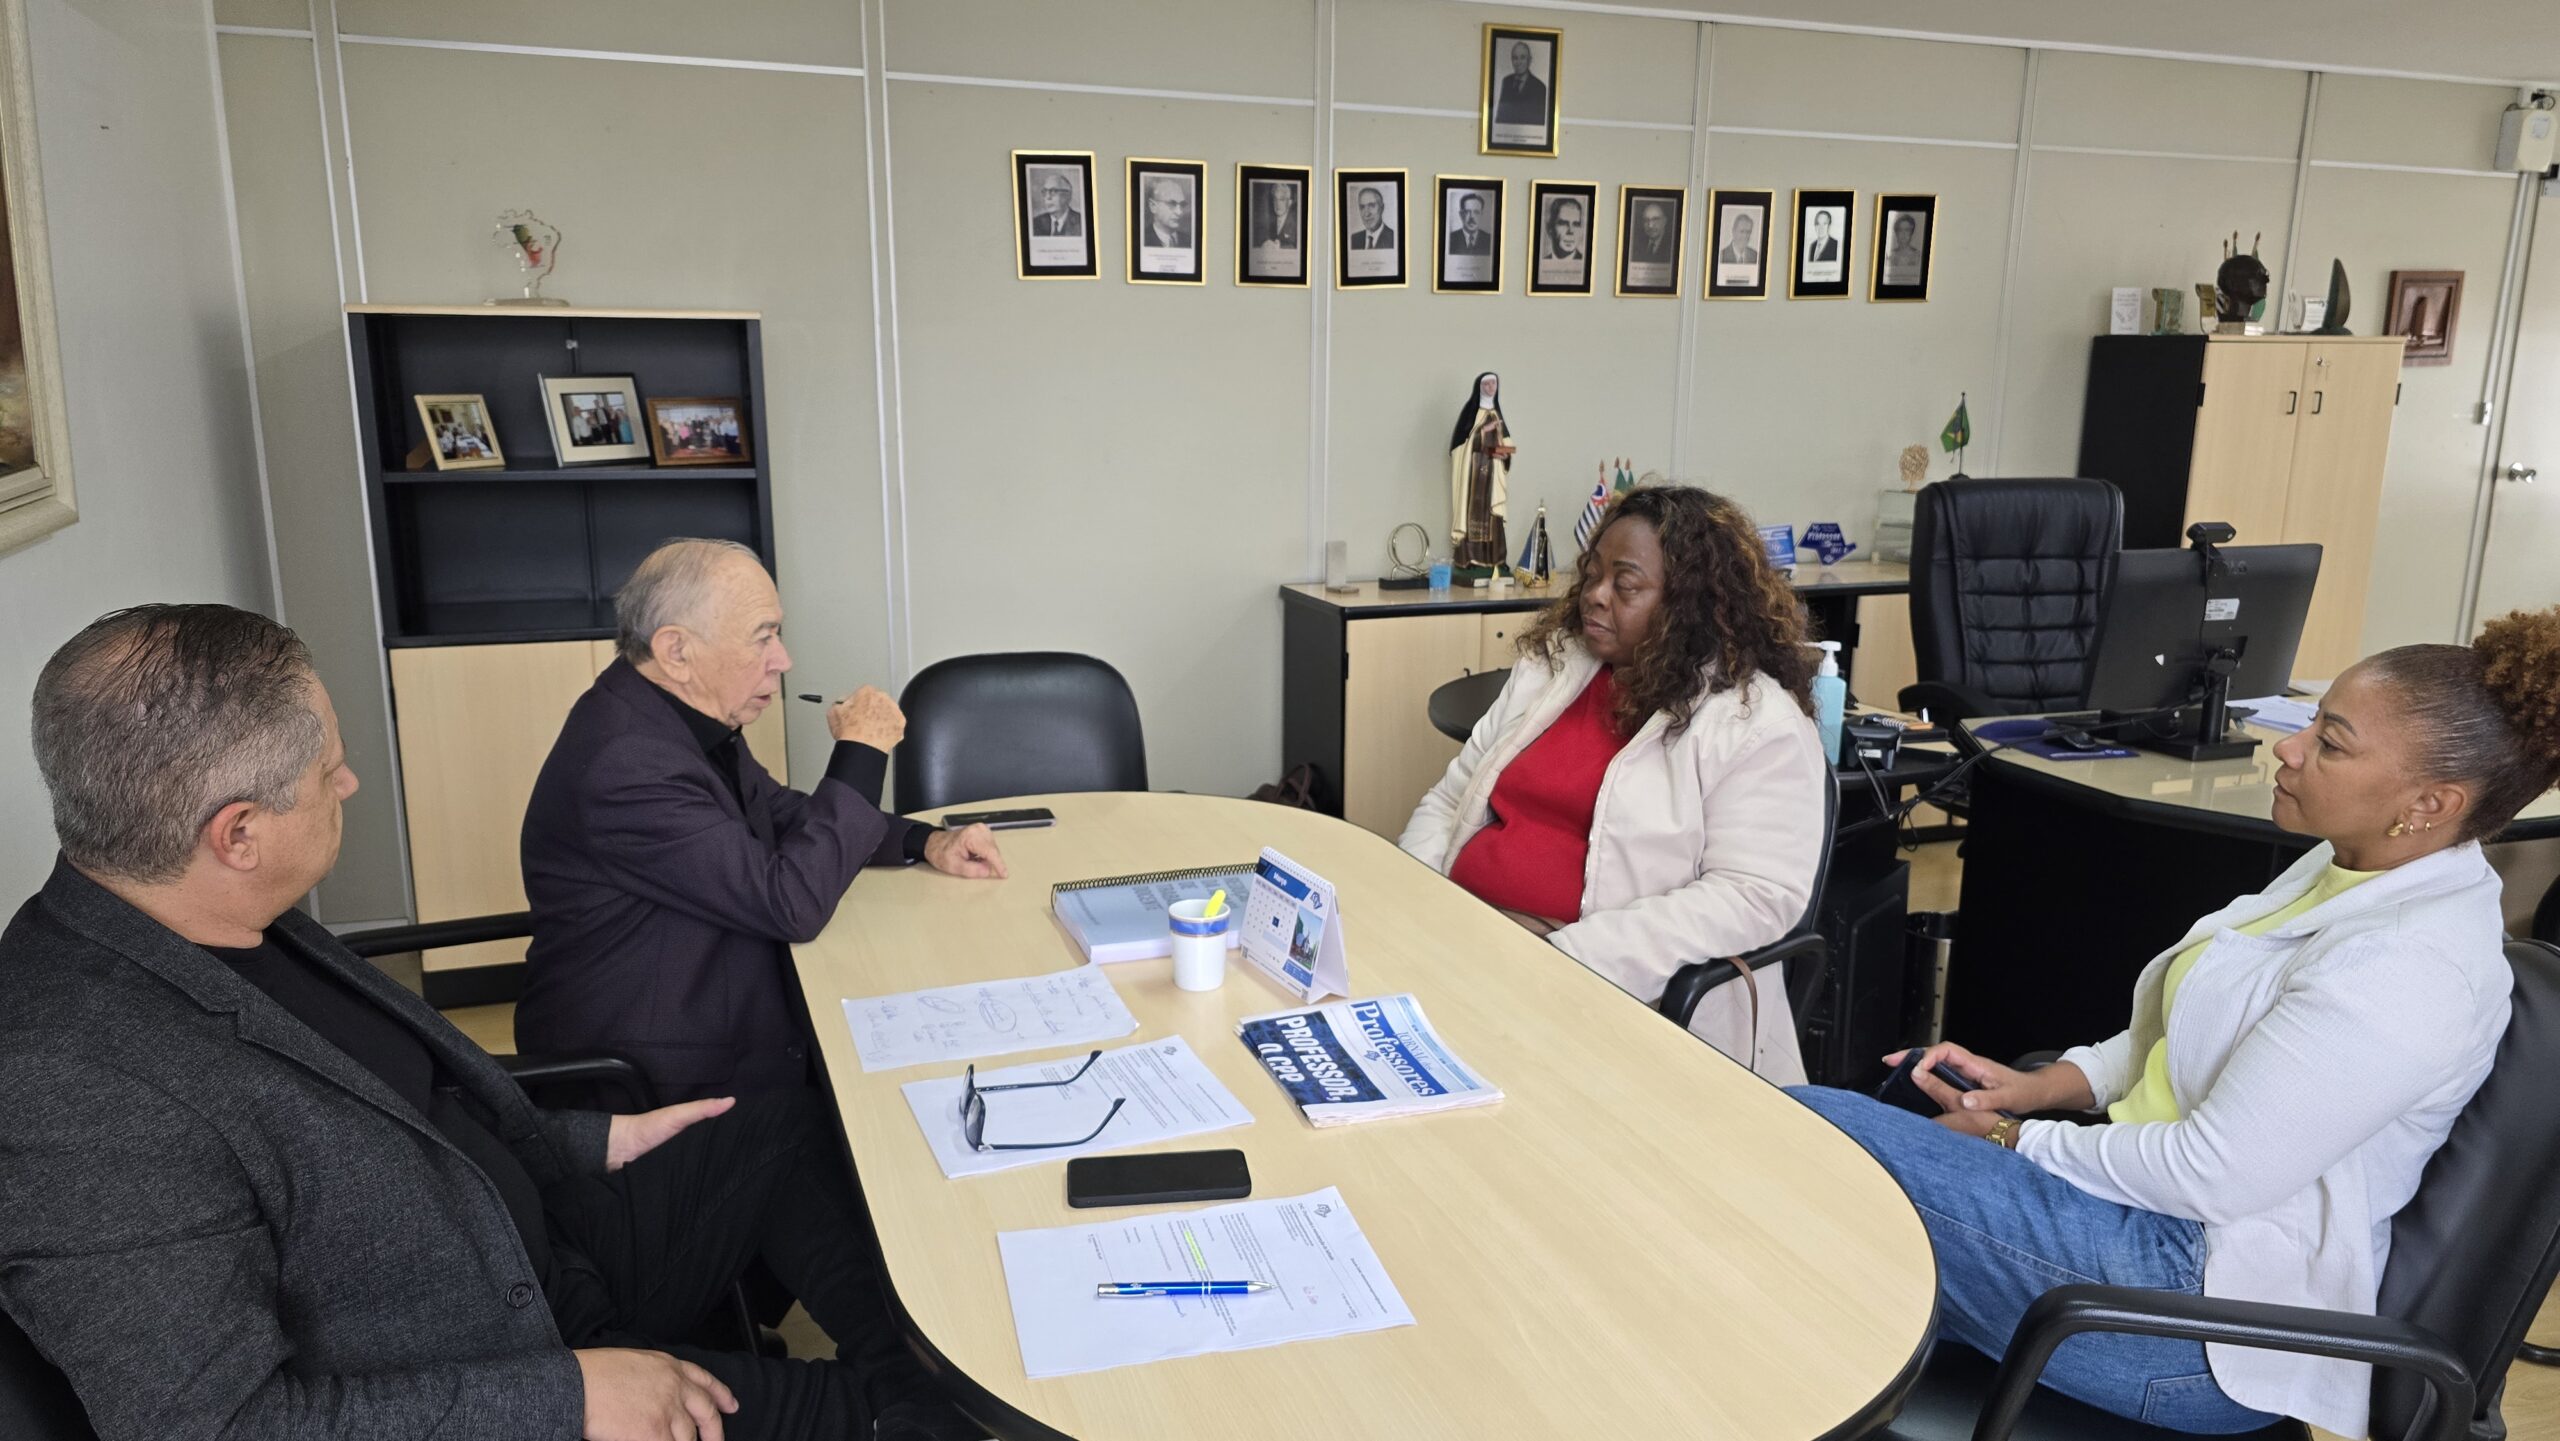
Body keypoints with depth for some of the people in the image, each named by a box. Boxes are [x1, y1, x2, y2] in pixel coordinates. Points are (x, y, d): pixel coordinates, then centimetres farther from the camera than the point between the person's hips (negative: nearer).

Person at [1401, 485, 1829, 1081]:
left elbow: (1754, 897, -14)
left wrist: (1571, 957, -22)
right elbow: (1451, 800, 17)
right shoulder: (1551, 665, 14)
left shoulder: (1758, 720, -5)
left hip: (1604, 983, -6)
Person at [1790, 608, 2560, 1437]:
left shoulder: (2406, 969, -24)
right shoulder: (2349, 869, 7)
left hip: (2208, 1302, -10)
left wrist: (2013, 1139, -11)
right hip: (2156, 1202, 10)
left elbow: (2210, 1173, -23)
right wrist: (2037, 1086, 2)